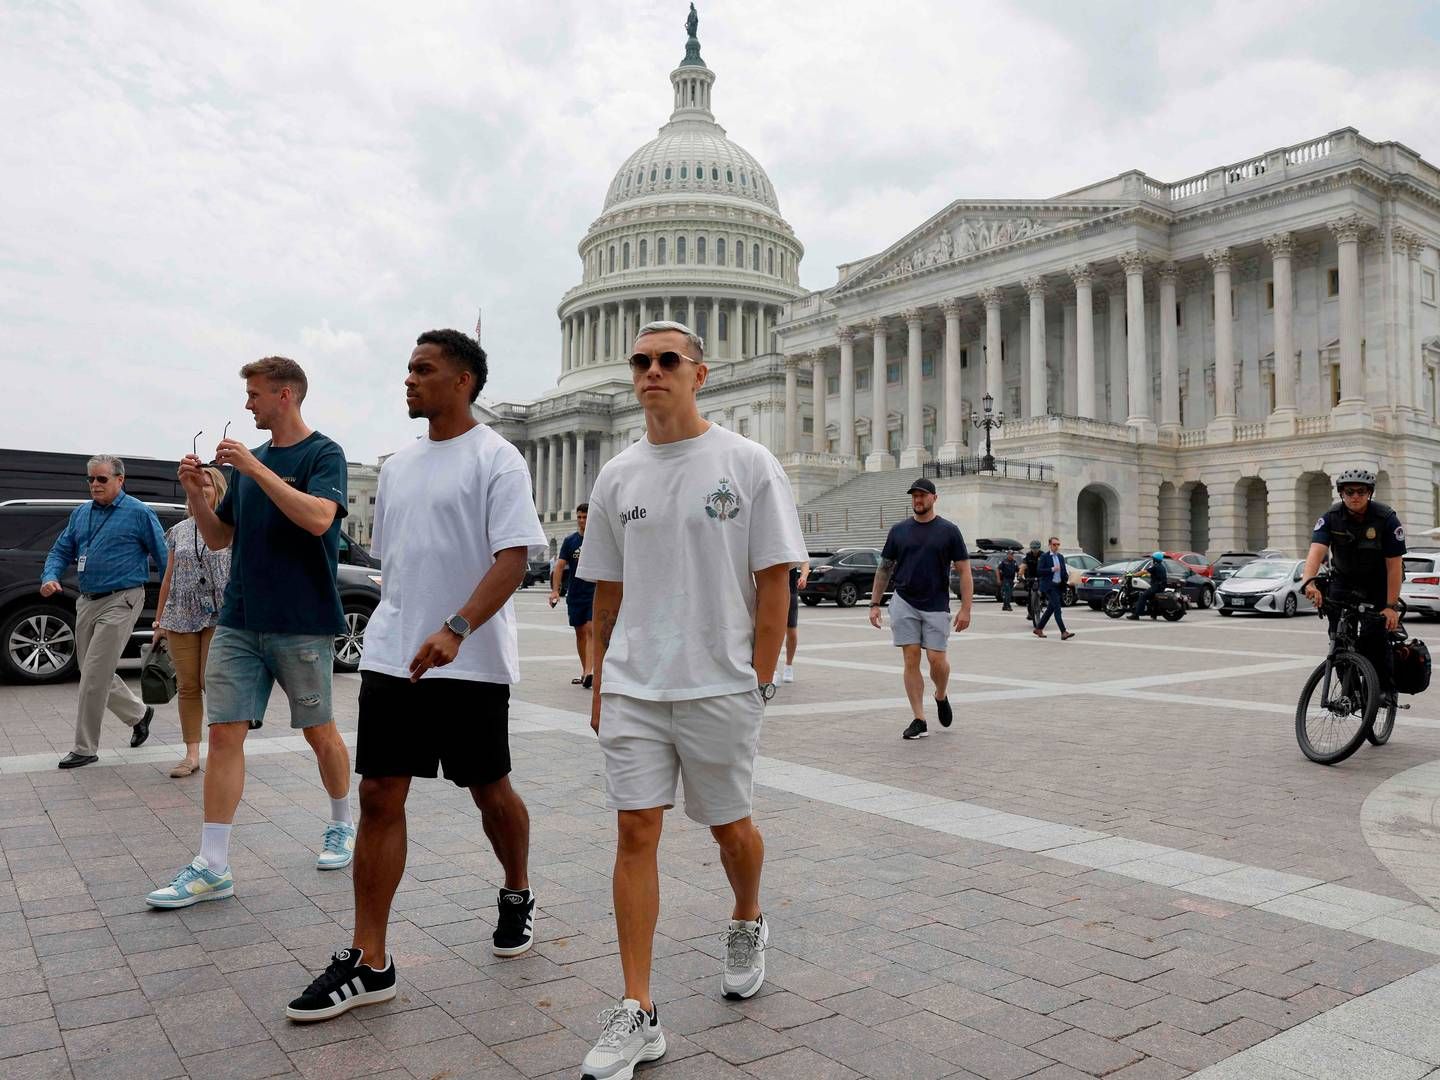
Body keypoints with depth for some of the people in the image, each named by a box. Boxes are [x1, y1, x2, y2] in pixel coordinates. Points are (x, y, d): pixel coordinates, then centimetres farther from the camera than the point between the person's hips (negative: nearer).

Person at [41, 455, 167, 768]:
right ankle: (139, 714, 35)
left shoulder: (139, 513, -6)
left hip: (120, 601, -7)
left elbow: (162, 557, -6)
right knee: (98, 675, 14)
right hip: (87, 602, 7)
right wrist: (50, 577, -5)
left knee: (94, 677, -7)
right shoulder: (80, 513, 13)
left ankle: (85, 749, 3)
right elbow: (61, 551, 16)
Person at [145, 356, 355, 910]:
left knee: (319, 732, 7)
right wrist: (195, 493, 0)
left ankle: (342, 826, 29)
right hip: (238, 621, 6)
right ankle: (212, 867, 3)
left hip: (302, 623, -5)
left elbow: (318, 518, -23)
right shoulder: (248, 461, 14)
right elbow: (219, 538, 17)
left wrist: (255, 467, -21)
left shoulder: (323, 454, -5)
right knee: (225, 734, -1)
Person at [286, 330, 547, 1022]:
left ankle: (517, 897, 36)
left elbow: (513, 557, -19)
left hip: (471, 662, -6)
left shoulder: (495, 460, -8)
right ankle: (368, 962, 7)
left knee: (489, 789, 9)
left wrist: (454, 631, -31)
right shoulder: (397, 467, 14)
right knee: (378, 796, 1)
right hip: (391, 656, 6)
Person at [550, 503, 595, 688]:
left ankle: (589, 672, -22)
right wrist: (555, 590, -9)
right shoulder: (570, 541, 6)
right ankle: (584, 672, 21)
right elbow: (560, 565, 2)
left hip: (595, 594, -4)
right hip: (575, 595, 4)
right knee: (580, 632, 10)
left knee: (591, 630, -15)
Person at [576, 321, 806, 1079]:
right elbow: (607, 591, 12)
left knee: (729, 825, 13)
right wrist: (600, 682, 10)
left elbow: (774, 578, -5)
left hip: (721, 686, -2)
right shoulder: (617, 477, 7)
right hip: (632, 687, 3)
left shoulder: (747, 464, -4)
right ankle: (636, 1015, 7)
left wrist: (760, 678, -8)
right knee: (635, 830, -1)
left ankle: (747, 927, 44)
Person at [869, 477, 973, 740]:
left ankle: (941, 696, 26)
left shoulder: (949, 531, 1)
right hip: (904, 603, 2)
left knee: (937, 659, -7)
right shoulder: (899, 530, 7)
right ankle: (919, 720, 5)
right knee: (911, 660, -2)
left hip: (936, 606, -2)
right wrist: (874, 604, 7)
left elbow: (964, 571, 0)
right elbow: (884, 569, 13)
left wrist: (965, 608, -8)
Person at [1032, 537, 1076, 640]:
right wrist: (1052, 569, -21)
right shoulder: (1044, 557, -5)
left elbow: (1064, 571, 20)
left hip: (1059, 586, 7)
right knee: (1057, 608, -15)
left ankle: (1038, 629, 25)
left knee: (1051, 609, 12)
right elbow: (1039, 571, -13)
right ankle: (1064, 633, -20)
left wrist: (1066, 577, -1)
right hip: (1049, 586, -7)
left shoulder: (1061, 557, 15)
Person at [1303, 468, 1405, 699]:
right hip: (1343, 580, 2)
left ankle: (1385, 688, -1)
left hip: (1378, 584, -2)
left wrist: (1392, 606, -22)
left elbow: (1394, 566, -18)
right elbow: (1316, 552, -30)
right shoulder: (1330, 518, -15)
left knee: (1374, 633, -17)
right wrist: (1310, 582, -49)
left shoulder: (1387, 519, -19)